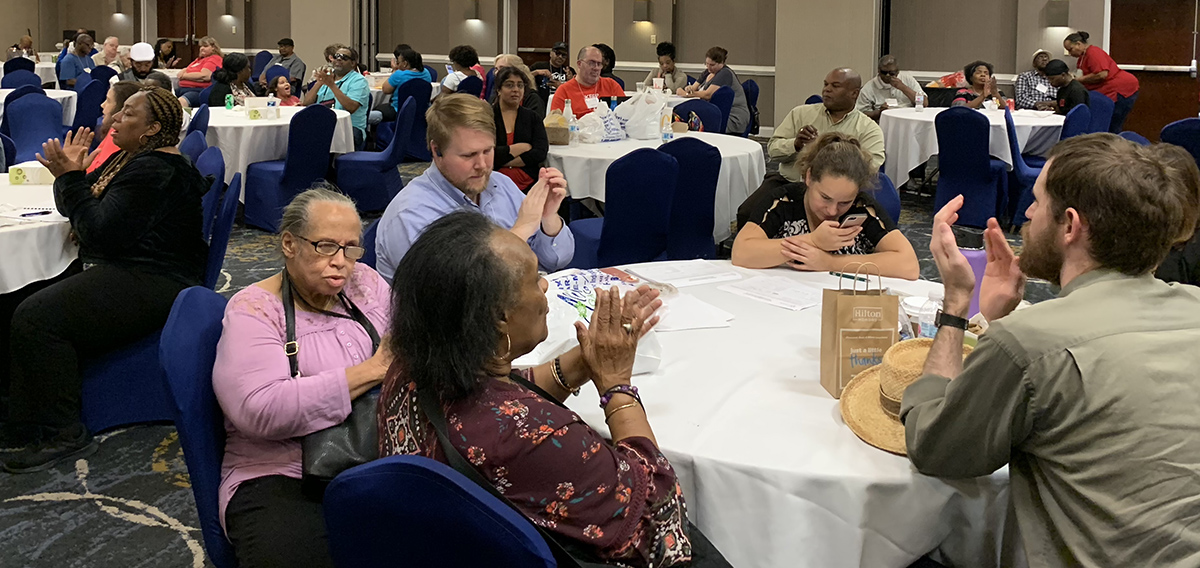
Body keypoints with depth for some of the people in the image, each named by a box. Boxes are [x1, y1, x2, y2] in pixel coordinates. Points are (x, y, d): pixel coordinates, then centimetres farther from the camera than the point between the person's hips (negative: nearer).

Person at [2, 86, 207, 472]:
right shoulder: (128, 160, 18)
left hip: (150, 285, -11)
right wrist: (70, 174, -1)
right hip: (126, 272, 11)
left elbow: (100, 233, -20)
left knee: (35, 320, -22)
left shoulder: (154, 171, -16)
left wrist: (71, 178, -14)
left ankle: (65, 433, -13)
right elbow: (72, 209, 18)